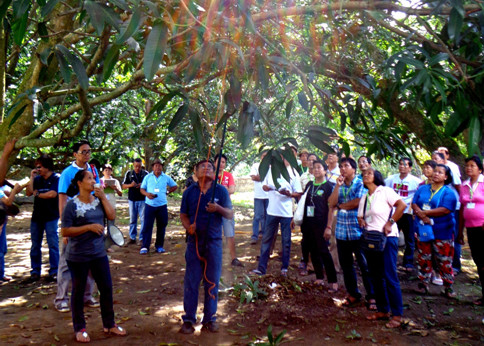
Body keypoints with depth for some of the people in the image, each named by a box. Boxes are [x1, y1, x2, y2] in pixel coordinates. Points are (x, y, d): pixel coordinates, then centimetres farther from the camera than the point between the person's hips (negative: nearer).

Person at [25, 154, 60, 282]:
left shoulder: (56, 178, -5)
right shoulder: (37, 179, 11)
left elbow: (52, 194, -15)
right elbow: (29, 192, 4)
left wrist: (37, 194, -1)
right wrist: (31, 177, -1)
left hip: (51, 217, -5)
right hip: (36, 216, 6)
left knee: (53, 245, -2)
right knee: (35, 245, 9)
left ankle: (54, 271, 5)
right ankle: (35, 271, 18)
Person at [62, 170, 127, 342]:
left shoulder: (98, 200, 3)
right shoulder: (72, 204, -12)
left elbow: (111, 216, -6)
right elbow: (65, 231, -15)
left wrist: (103, 197, -11)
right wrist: (89, 227, -21)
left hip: (99, 253, 5)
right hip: (78, 256, -5)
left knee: (107, 288, 10)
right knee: (78, 291, 10)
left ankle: (109, 324, 27)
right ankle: (79, 329, 27)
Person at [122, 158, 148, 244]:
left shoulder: (146, 173, 0)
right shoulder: (129, 173, 7)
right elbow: (123, 186, 7)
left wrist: (142, 186, -16)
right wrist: (130, 185, -13)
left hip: (142, 199, -2)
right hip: (132, 199, 2)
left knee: (143, 219, -3)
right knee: (132, 219, 10)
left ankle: (142, 238, 5)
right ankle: (132, 238, 19)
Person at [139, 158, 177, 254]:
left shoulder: (166, 177, 7)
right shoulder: (148, 177, 6)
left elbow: (175, 186, 19)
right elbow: (142, 189, 7)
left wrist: (167, 192, 5)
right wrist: (147, 194, -13)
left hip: (162, 206, 1)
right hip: (150, 205, -1)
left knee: (161, 226, 6)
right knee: (147, 226, -4)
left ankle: (159, 246, 17)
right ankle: (145, 246, 1)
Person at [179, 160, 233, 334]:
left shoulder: (221, 190, 1)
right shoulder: (189, 192, 5)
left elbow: (230, 215, -2)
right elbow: (183, 215, 8)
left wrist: (218, 208, -22)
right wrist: (188, 226, -12)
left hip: (214, 242, -1)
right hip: (194, 241, 1)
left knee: (212, 282, 6)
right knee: (191, 281, 4)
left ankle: (210, 318, 20)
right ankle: (188, 319, 17)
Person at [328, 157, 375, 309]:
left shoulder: (361, 184, -4)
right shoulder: (338, 185, 12)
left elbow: (357, 203, -16)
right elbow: (331, 204, -1)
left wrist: (340, 206, -1)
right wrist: (338, 185, -8)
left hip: (358, 230, -5)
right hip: (341, 231, 5)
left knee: (364, 265, 0)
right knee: (346, 265, 13)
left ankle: (371, 296, 13)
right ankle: (353, 294, 28)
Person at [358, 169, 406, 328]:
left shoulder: (385, 191, -5)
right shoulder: (364, 198, 17)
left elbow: (402, 205, -16)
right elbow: (360, 217, 21)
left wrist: (390, 223, -16)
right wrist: (361, 221, -2)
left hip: (387, 238, -8)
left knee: (390, 276, -6)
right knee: (375, 276, 11)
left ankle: (397, 315, 3)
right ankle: (382, 310, 23)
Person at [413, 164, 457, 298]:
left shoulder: (448, 192, -3)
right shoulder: (422, 189, 11)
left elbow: (445, 210, -17)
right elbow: (414, 204, 1)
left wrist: (424, 212, -15)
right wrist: (422, 216, -17)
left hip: (442, 232, -3)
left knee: (444, 261, 0)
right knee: (424, 259, 10)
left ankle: (448, 287, 13)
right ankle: (423, 284, 20)